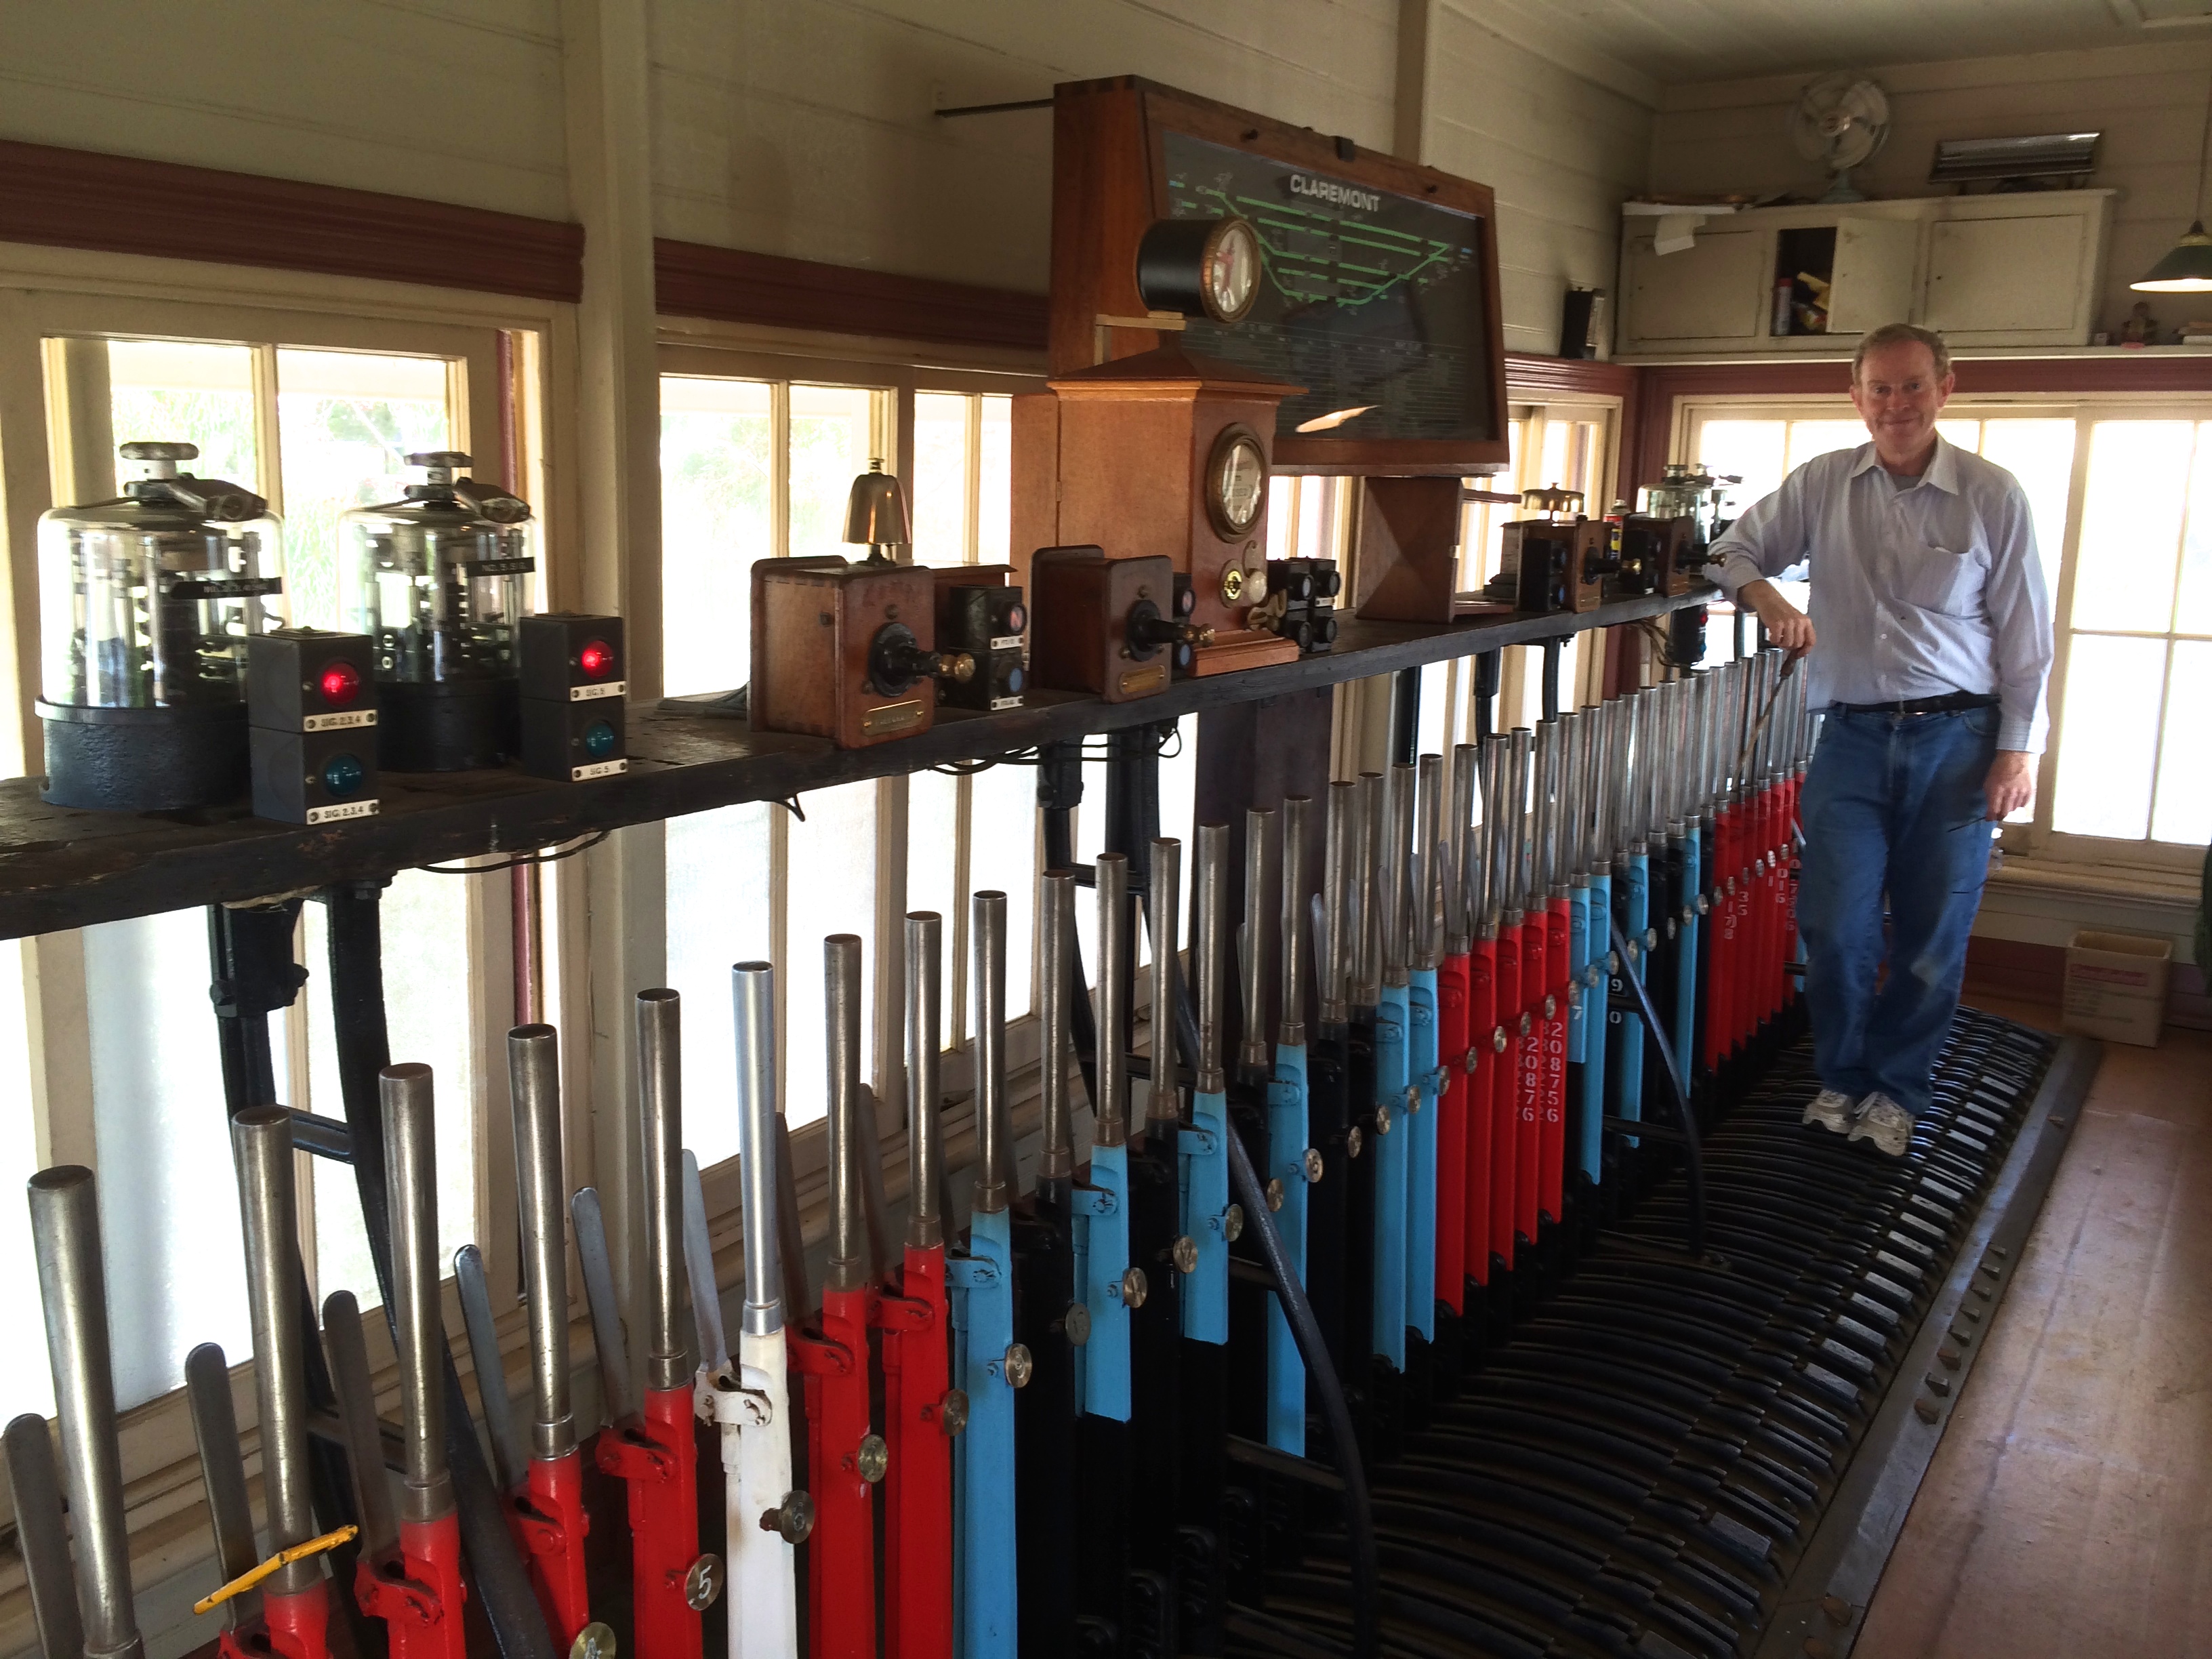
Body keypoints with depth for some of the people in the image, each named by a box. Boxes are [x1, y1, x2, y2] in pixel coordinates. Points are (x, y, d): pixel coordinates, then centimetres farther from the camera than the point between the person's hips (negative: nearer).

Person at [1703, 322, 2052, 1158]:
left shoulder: (1994, 495, -1)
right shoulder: (1821, 484, 3)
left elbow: (2024, 633, 1)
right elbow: (1733, 551, 10)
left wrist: (2017, 750, -3)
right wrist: (1770, 601, -12)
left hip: (1956, 738, -1)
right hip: (1853, 736, 1)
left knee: (1934, 935, 5)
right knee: (1835, 926, -3)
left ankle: (1897, 1089, 25)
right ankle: (1841, 1077, 20)